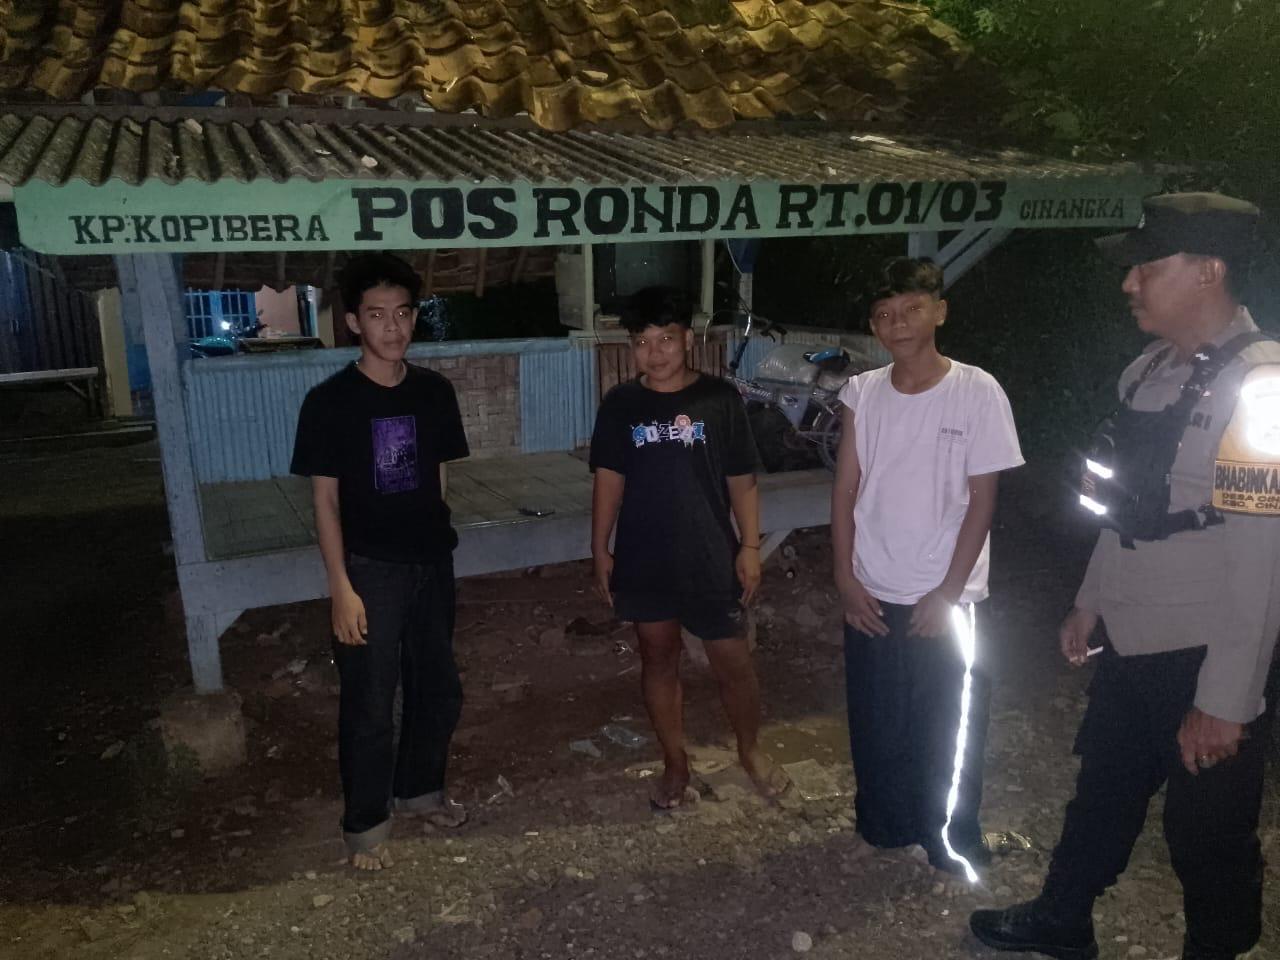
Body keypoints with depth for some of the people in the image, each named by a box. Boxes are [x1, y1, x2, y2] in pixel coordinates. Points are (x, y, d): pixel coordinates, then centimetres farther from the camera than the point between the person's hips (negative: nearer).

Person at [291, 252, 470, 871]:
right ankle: (365, 822, 25)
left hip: (432, 564, 5)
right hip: (369, 570, -5)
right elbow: (325, 499, -10)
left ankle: (419, 788, 39)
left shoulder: (434, 392, 2)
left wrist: (435, 538, 11)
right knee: (370, 702, 5)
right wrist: (341, 588, -13)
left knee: (438, 687, 16)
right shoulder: (330, 401, -11)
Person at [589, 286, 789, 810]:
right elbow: (609, 480, 4)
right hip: (643, 561, 2)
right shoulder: (620, 404, 0)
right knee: (658, 660, 14)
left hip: (711, 559, -2)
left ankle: (751, 750, 34)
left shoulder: (720, 399, -5)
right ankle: (676, 764, 32)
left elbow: (741, 480, -2)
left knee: (733, 663, 7)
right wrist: (600, 550, 2)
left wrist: (750, 547, -4)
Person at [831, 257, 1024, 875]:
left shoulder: (977, 392, -8)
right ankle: (885, 825, 34)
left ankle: (951, 834, 29)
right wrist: (846, 578, -1)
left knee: (948, 727, 6)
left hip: (946, 598, -3)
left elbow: (982, 500, -7)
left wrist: (948, 593, -10)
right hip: (871, 594, 3)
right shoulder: (862, 392, 1)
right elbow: (845, 490, 4)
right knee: (875, 720, 12)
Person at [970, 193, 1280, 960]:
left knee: (1209, 834, 12)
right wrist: (1091, 603, 18)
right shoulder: (1149, 372, 5)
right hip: (1130, 644, 8)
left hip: (1203, 660, -8)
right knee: (1103, 792, 24)